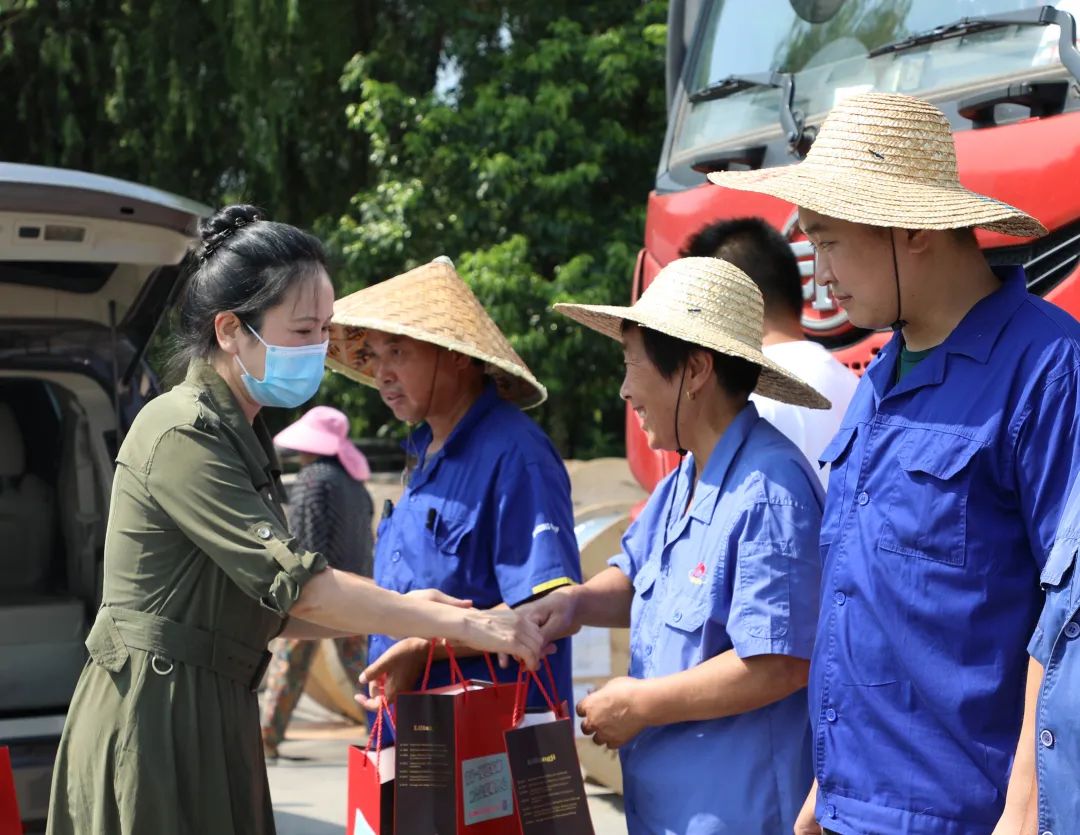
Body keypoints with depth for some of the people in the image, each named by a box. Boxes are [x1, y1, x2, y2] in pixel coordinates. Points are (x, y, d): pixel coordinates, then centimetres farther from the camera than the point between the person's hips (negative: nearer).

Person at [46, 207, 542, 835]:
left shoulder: (240, 434, 15)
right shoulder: (183, 434, -15)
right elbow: (296, 583, -21)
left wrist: (400, 614, 2)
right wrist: (463, 624, -19)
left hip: (211, 716, 9)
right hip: (155, 716, -9)